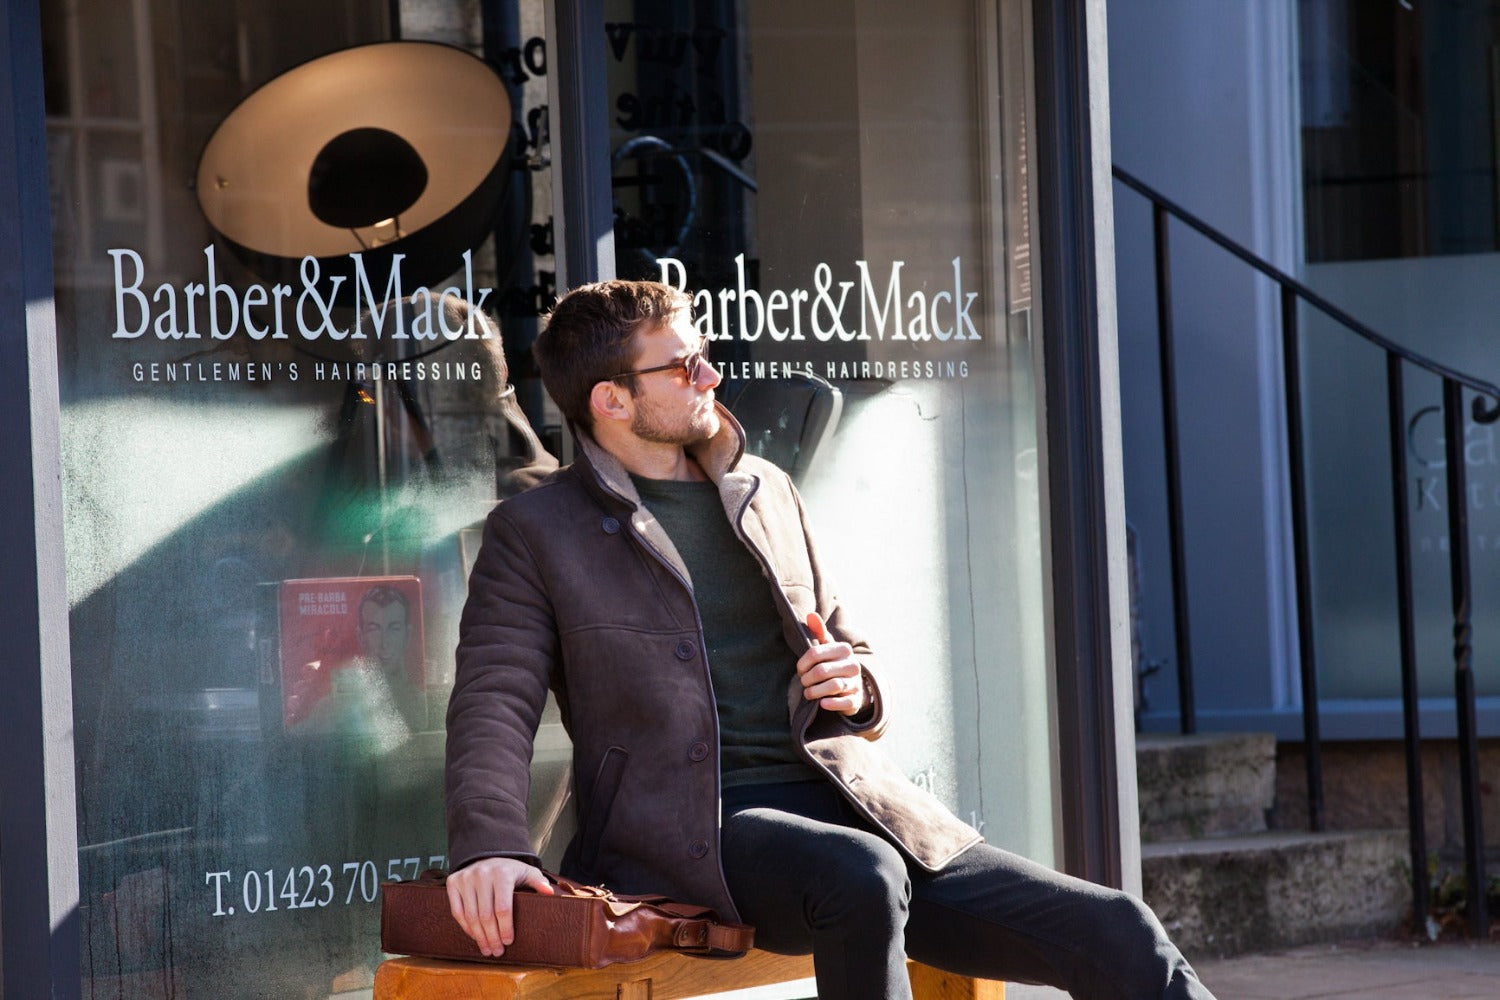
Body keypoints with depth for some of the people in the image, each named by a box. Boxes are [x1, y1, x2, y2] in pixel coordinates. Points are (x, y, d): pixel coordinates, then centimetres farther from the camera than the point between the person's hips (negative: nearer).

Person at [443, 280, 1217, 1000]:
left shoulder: (767, 492, 20)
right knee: (860, 876, -40)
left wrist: (855, 684, 2)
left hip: (843, 803, 5)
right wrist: (488, 847, -23)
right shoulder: (535, 533, 5)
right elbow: (495, 701, -4)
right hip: (695, 822, -5)